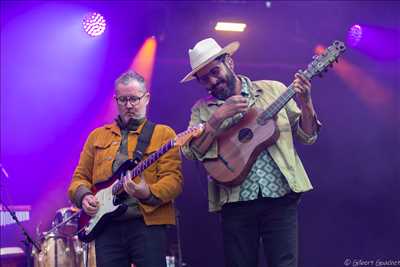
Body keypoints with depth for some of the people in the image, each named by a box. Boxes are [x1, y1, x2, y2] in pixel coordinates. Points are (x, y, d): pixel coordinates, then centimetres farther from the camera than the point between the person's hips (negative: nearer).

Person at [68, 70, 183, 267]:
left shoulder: (163, 134, 6)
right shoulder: (97, 136, 19)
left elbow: (173, 179, -5)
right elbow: (80, 177, 18)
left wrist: (148, 194, -24)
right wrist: (84, 196, -3)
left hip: (147, 223, -3)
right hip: (106, 225, 4)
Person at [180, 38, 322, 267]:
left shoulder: (274, 90, 8)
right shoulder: (203, 109, 8)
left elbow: (307, 136, 8)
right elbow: (191, 152, -7)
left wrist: (305, 102, -9)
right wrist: (218, 118, -15)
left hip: (280, 197, -1)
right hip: (235, 203, 1)